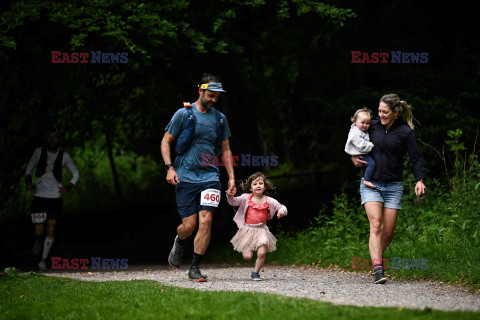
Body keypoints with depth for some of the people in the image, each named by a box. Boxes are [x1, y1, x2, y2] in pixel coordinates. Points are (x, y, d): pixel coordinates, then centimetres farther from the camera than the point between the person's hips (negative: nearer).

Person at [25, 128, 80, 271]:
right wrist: (28, 182, -6)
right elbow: (29, 169, 13)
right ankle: (37, 243, 29)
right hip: (39, 196, -1)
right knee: (39, 232, -8)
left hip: (55, 196, 1)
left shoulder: (64, 156, 0)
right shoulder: (39, 152, 0)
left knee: (51, 230, 0)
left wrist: (68, 187, -7)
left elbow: (76, 174, 10)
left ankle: (43, 261, 15)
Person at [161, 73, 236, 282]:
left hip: (210, 176, 2)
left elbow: (225, 150, 20)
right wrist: (169, 168, -7)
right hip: (185, 178, -2)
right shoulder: (184, 114, 1)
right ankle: (179, 243, 32)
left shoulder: (220, 118, 12)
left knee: (206, 220, -13)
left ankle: (195, 268, -5)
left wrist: (231, 177, 13)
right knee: (189, 225, -5)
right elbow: (166, 141, 5)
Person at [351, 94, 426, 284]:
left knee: (388, 233, 1)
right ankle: (377, 269, -26)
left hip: (393, 187, 0)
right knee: (376, 225, -18)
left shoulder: (405, 132, -1)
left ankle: (377, 258, 30)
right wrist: (354, 157, 3)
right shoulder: (373, 127, 6)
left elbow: (416, 158, -2)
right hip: (371, 185, 0)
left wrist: (419, 180, -17)